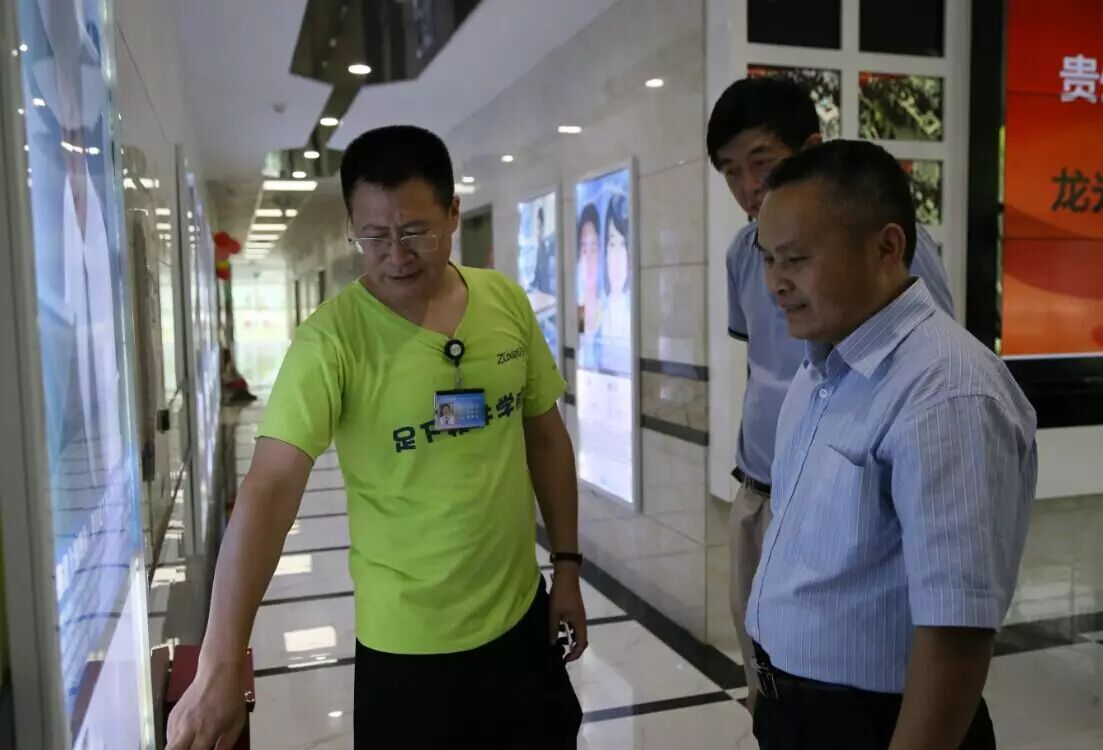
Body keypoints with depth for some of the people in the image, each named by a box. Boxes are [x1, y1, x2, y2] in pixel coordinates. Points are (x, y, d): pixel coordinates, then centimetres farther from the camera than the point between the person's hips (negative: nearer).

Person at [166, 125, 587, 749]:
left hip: (519, 614, 4)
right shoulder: (332, 339, -18)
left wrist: (567, 565, 6)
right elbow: (270, 491, -25)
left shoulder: (508, 302, -5)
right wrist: (220, 666, -30)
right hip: (408, 642, -4)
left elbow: (546, 437, 4)